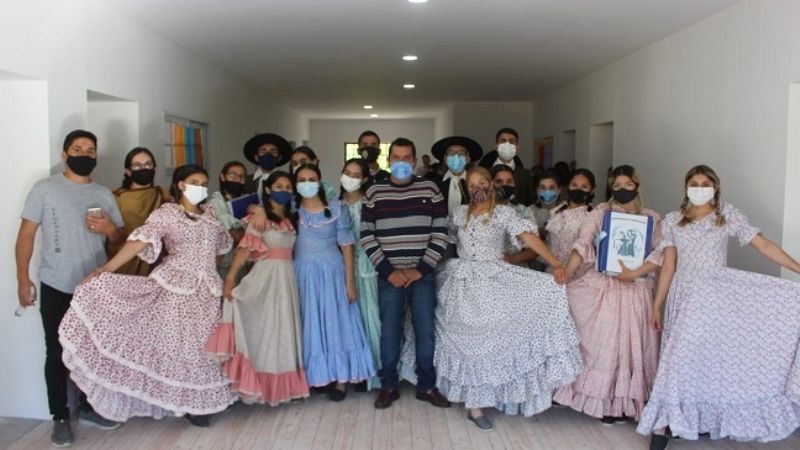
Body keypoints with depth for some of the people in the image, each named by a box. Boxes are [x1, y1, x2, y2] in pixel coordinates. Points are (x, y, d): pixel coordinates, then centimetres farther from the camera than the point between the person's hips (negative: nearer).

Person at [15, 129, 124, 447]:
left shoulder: (104, 194, 9)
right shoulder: (45, 188, -2)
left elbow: (121, 238, 13)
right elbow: (26, 235, -2)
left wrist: (109, 228, -10)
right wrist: (23, 279, -8)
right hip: (57, 288, -3)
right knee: (57, 353, 4)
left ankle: (89, 407, 28)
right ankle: (60, 418, 17)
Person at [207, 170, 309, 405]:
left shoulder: (290, 219, 14)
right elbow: (245, 248, -15)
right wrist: (230, 277, -24)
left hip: (287, 277, 6)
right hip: (265, 276, -6)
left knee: (284, 329, 10)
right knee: (264, 329, -1)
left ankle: (281, 383, 20)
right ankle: (262, 382, 9)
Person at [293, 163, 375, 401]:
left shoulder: (336, 208, -4)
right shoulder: (291, 209, 3)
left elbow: (346, 245, -4)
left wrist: (350, 281, -8)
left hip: (331, 272, -2)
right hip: (303, 274, 2)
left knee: (336, 322, 3)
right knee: (308, 325, 8)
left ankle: (341, 378, 12)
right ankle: (311, 376, 19)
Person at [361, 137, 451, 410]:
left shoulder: (430, 190, 3)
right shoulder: (374, 193, 3)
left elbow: (440, 234, -1)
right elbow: (366, 237, 0)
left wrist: (421, 269, -9)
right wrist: (388, 271, -8)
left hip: (423, 275, 0)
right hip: (389, 276, 0)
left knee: (426, 332, 5)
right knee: (389, 333, 5)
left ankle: (427, 386, 21)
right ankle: (388, 386, 21)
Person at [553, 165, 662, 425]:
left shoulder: (651, 218, 6)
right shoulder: (601, 212, 4)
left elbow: (661, 253, -4)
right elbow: (583, 245, -7)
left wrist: (634, 274, -17)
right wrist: (564, 276, -17)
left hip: (634, 288, 1)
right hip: (601, 285, 0)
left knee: (627, 343, 5)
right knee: (599, 340, 2)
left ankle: (621, 404, 15)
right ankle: (600, 400, 14)